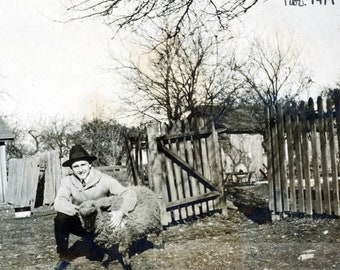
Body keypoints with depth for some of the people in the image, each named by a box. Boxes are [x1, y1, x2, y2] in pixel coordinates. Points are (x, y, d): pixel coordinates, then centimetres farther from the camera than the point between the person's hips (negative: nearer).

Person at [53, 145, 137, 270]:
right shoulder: (68, 181, -12)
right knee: (61, 218, -27)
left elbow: (130, 194, -24)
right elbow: (59, 203, -27)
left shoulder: (104, 180, -18)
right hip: (80, 224, 1)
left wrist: (121, 212, -44)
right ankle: (64, 257, -9)